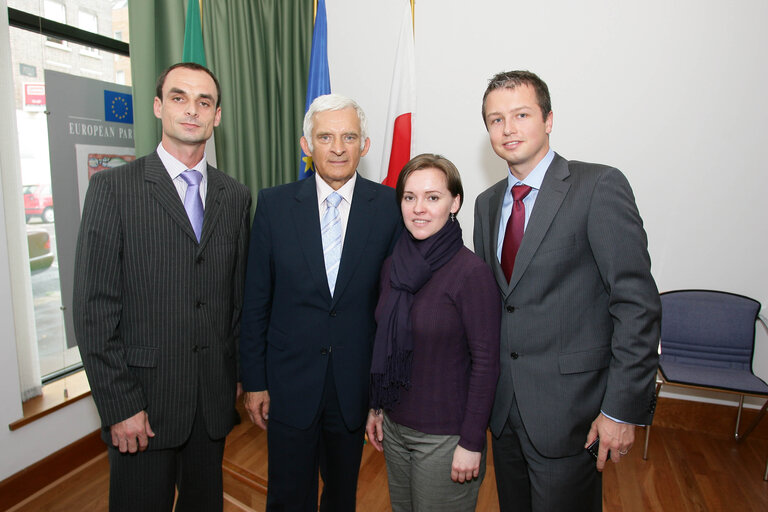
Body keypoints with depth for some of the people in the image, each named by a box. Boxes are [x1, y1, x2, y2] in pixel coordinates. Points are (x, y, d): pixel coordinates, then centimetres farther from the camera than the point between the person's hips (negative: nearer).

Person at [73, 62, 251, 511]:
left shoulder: (236, 196, 4)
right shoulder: (113, 188, -7)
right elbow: (94, 308, -9)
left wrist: (237, 373, 8)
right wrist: (119, 406, -11)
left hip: (215, 397, 4)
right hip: (143, 397, -3)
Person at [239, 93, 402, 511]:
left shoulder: (390, 207, -7)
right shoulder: (273, 205, -6)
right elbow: (256, 301, -2)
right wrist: (253, 381, 0)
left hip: (356, 383, 1)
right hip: (289, 382, 0)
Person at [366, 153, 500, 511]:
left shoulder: (471, 272, -18)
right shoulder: (393, 266, 0)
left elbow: (486, 363, -16)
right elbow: (384, 345, 8)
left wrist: (472, 442, -14)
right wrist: (377, 407, 10)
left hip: (445, 437, -5)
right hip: (394, 426, 6)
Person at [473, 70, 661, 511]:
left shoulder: (599, 186, -12)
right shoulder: (488, 202, 7)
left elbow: (637, 304, -15)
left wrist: (623, 408, -15)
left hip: (567, 406, -5)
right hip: (504, 405, 6)